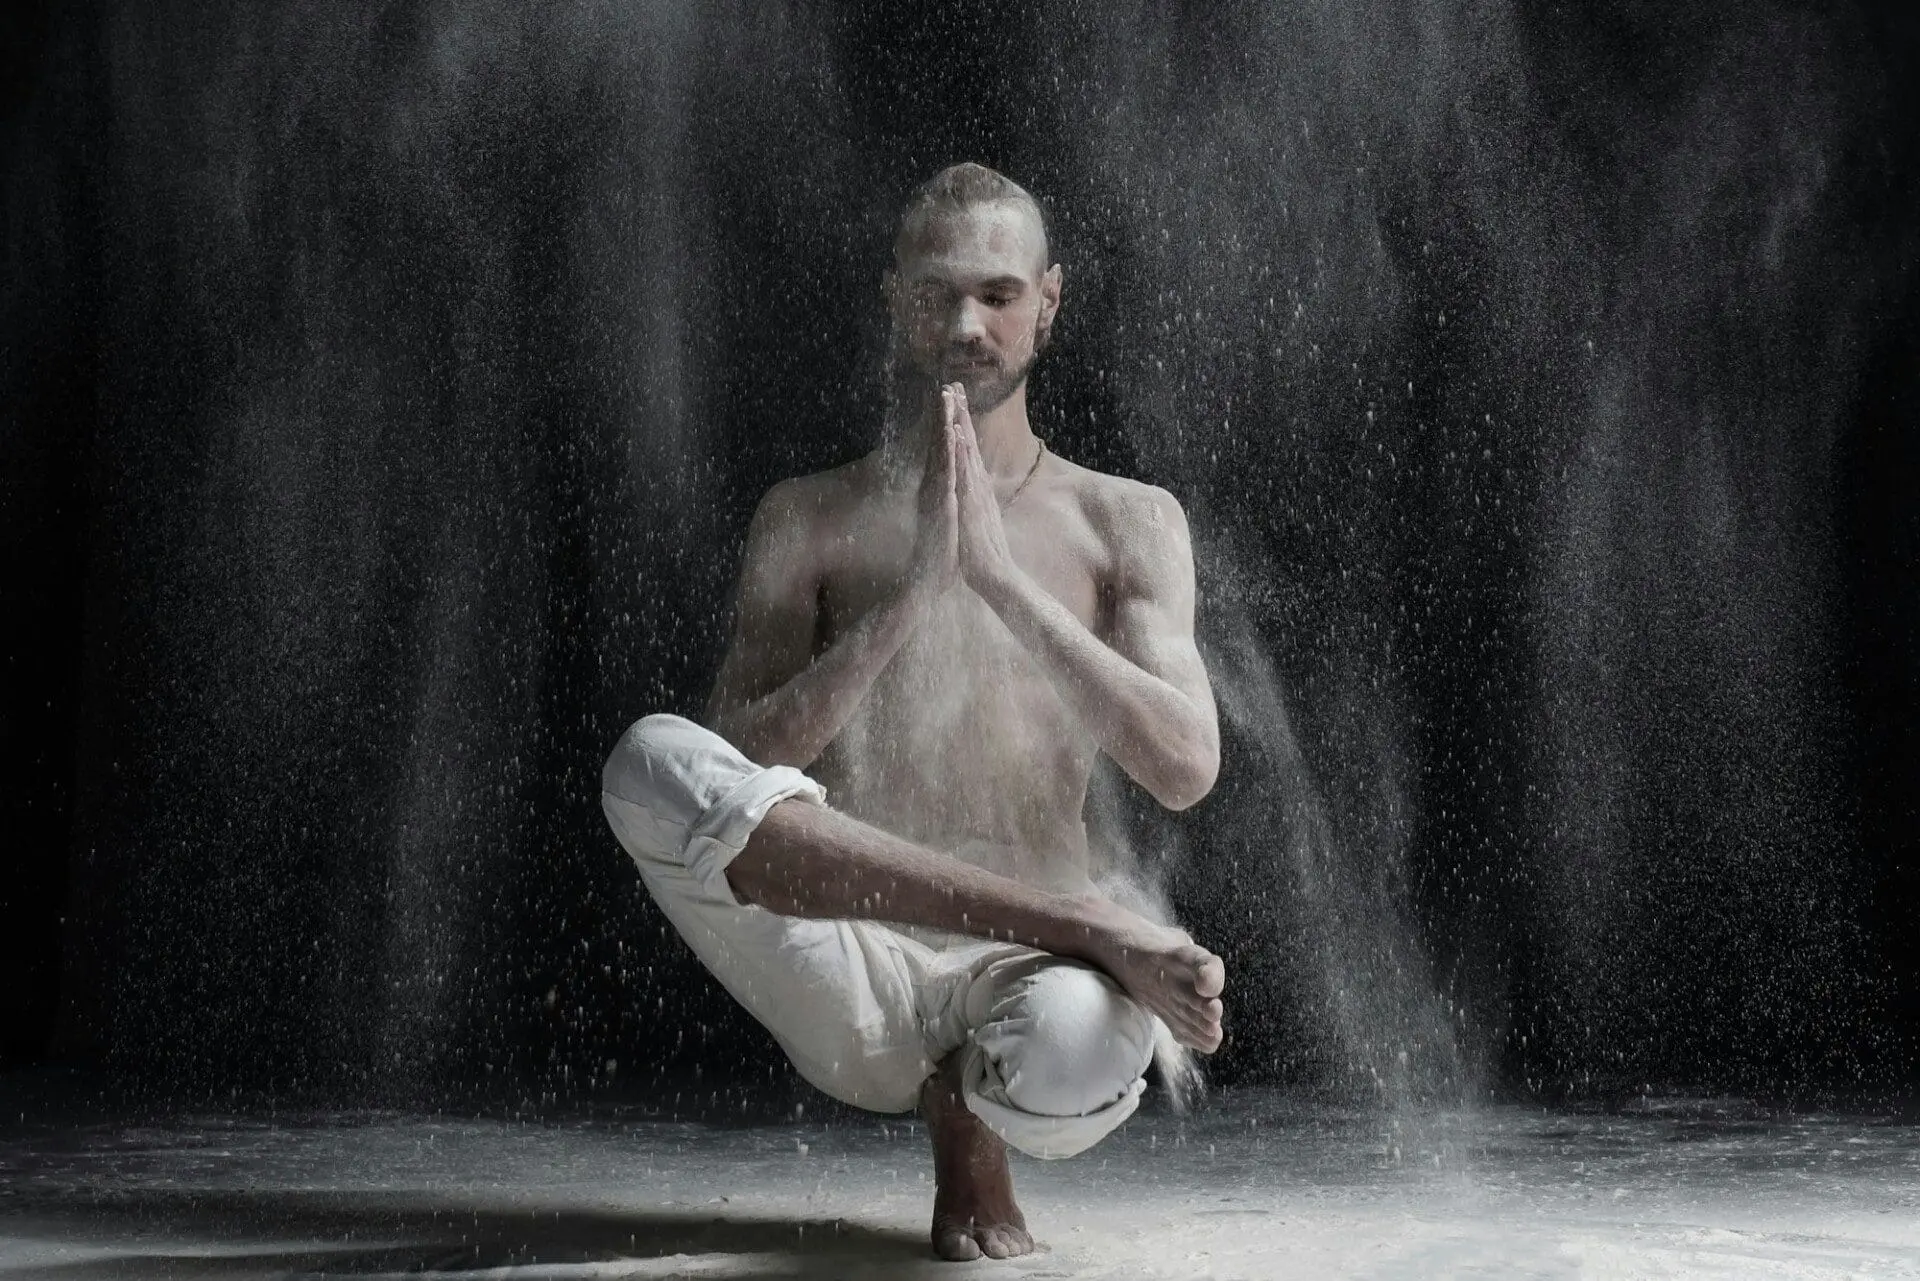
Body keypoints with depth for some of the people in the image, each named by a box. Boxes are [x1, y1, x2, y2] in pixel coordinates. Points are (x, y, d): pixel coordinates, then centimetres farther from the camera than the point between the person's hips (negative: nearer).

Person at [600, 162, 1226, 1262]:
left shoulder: (1128, 524, 11)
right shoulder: (810, 522, 12)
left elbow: (1186, 770, -4)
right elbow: (734, 771, -2)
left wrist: (1000, 575, -11)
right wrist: (910, 592, -11)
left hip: (1018, 975, -1)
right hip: (853, 982, 1)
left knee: (1081, 1043, -39)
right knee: (651, 763, -27)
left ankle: (967, 1103, 2)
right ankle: (1096, 925, -23)